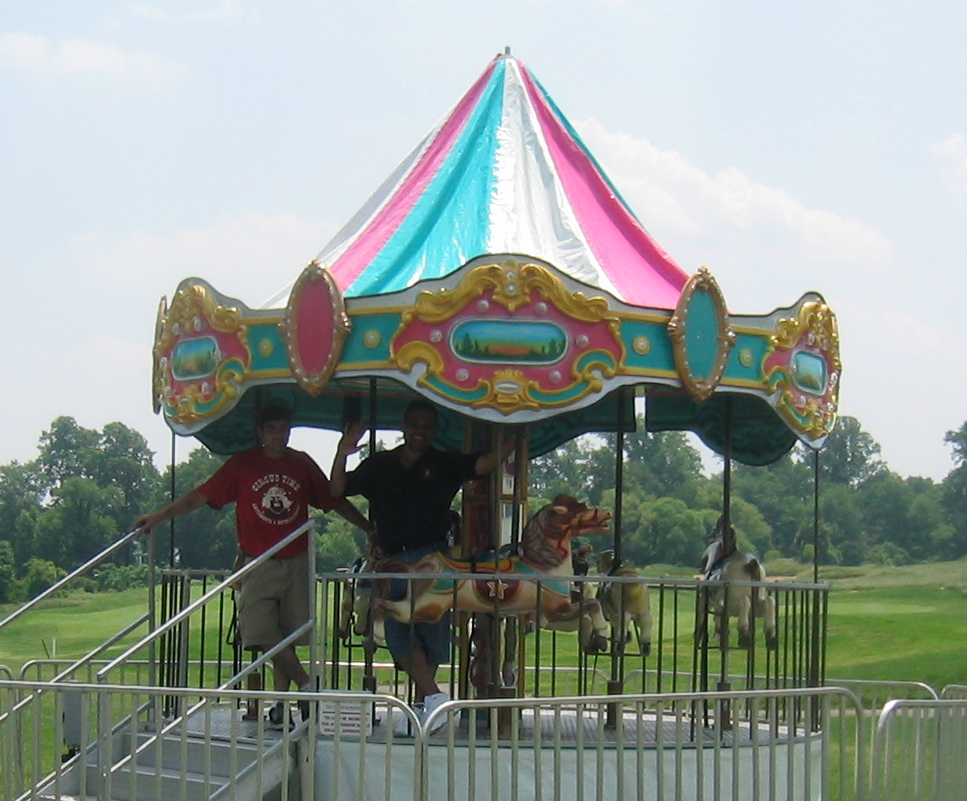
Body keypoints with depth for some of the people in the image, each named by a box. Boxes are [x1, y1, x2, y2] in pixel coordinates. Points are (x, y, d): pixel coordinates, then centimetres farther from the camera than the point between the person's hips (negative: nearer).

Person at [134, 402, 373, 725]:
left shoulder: (302, 464, 8)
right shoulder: (242, 464, 2)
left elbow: (335, 502, 18)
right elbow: (202, 496, 0)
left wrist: (371, 529, 19)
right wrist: (160, 515, -8)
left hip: (296, 563, 2)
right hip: (258, 563, -2)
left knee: (287, 635, 1)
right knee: (263, 632, -13)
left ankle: (282, 699, 7)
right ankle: (307, 685, -5)